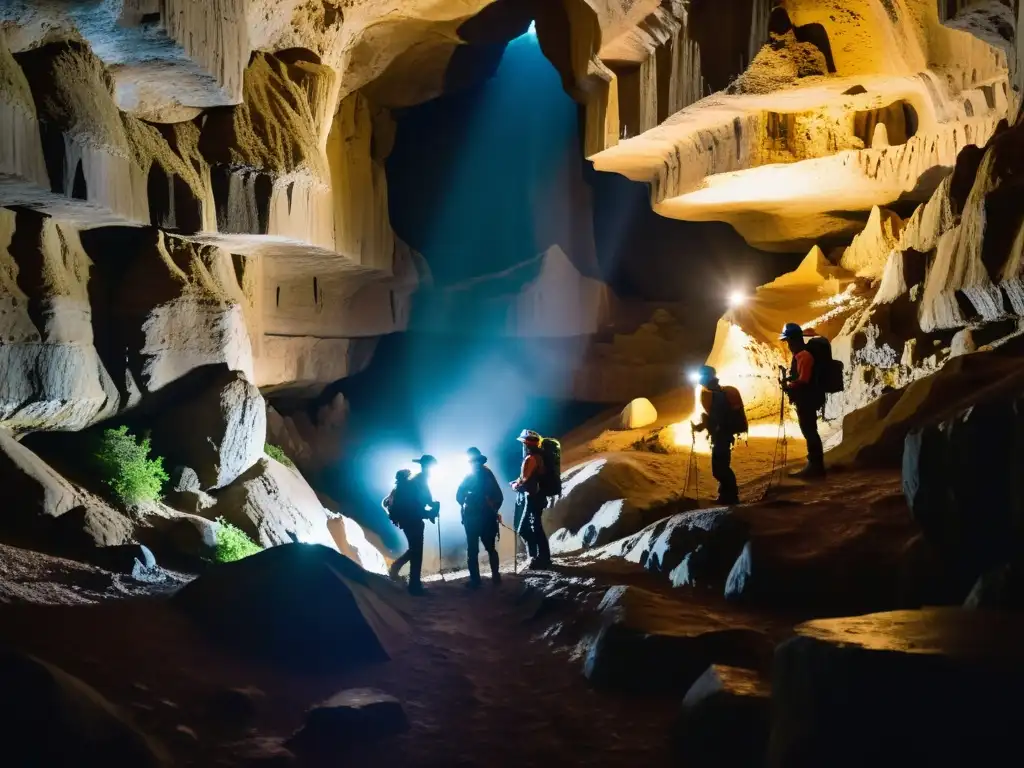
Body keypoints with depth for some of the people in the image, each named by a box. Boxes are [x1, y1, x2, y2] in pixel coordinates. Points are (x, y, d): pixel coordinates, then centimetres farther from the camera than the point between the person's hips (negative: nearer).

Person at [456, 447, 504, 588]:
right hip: (488, 516, 3)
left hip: (472, 517, -3)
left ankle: (475, 580, -1)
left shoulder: (469, 475, -4)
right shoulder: (488, 473, 4)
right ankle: (495, 576, 11)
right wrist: (494, 510, 14)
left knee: (473, 549, 2)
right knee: (490, 547, 15)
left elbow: (459, 496, -4)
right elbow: (498, 496, 3)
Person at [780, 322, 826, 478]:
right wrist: (788, 380, 7)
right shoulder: (800, 354, 13)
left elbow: (803, 381, -25)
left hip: (808, 399, -11)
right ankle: (815, 464, 21)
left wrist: (788, 386, -12)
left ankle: (815, 466, -4)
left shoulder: (804, 355, -20)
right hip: (805, 399, 11)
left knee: (809, 431, -7)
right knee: (809, 431, 15)